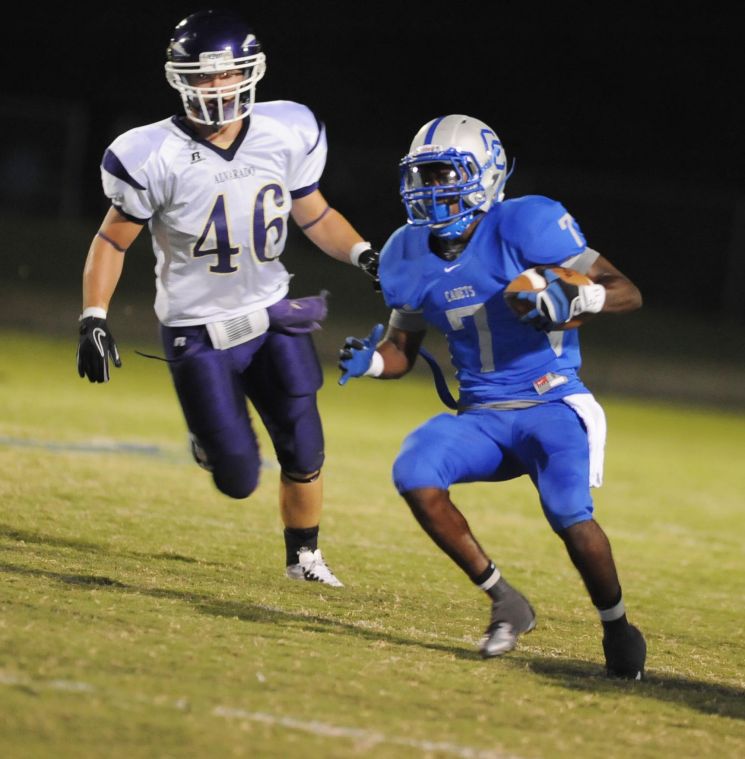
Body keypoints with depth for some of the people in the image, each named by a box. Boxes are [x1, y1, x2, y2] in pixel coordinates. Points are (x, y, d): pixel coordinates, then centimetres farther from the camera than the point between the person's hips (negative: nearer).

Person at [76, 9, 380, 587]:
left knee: (303, 453, 0)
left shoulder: (287, 137, -9)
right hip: (200, 335, -3)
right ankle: (212, 438, 31)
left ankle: (304, 556, 25)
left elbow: (314, 215, 7)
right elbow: (113, 241, -6)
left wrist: (364, 255, -9)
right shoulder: (155, 158, -18)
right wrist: (94, 320, -14)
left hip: (271, 316, 3)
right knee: (239, 480, -5)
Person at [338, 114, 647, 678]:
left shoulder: (526, 226, -13)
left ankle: (617, 626, 5)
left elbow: (628, 292, -11)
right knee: (415, 474, -23)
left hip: (551, 405, -5)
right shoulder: (410, 256, 5)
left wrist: (573, 299, -31)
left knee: (571, 518, -27)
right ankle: (506, 604, -7)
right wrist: (367, 361, -5)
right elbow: (402, 351, 17)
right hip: (481, 416, 5)